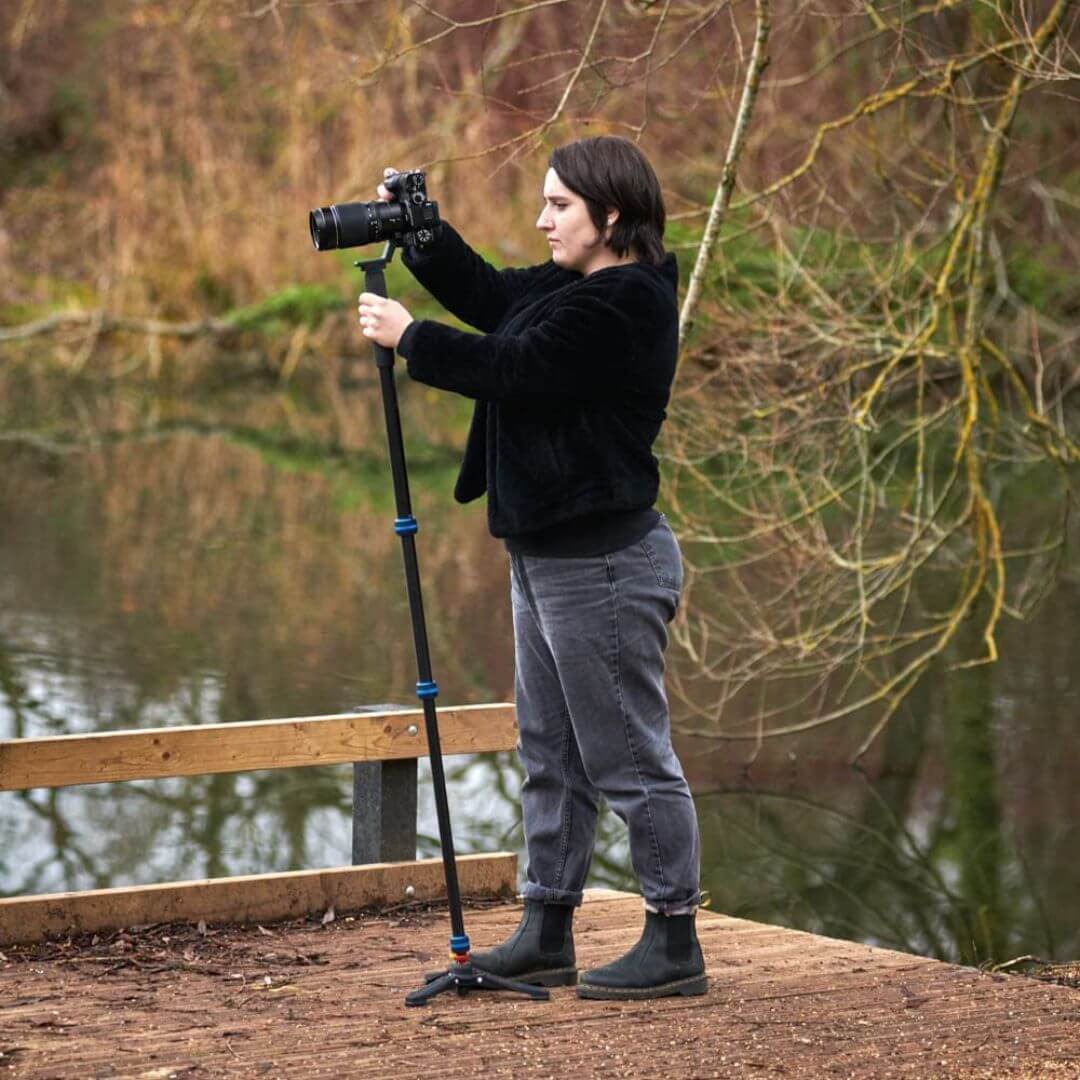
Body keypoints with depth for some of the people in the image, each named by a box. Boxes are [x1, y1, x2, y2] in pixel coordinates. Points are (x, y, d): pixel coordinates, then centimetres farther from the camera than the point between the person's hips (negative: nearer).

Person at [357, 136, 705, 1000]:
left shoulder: (620, 309, -18)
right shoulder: (570, 287, 13)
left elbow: (511, 369, -21)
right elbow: (484, 295, 22)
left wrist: (409, 338, -9)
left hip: (602, 562, -11)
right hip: (549, 555, 11)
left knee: (632, 761, -4)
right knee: (552, 758, 15)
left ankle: (675, 945, 2)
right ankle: (547, 938, 22)